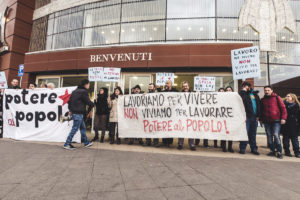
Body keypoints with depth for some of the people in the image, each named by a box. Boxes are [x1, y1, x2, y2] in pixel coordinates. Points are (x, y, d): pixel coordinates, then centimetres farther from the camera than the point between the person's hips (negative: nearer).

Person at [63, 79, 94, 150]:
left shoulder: (75, 91, 14)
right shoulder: (83, 92, -14)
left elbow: (69, 101, 17)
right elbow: (88, 102, -14)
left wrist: (70, 110, 20)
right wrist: (92, 104, 6)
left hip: (74, 112, 10)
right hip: (78, 114, -10)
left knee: (83, 127, 17)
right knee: (74, 129, -2)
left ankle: (86, 142, 27)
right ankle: (67, 144, 6)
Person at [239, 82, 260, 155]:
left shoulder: (255, 94, 17)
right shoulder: (242, 94, 3)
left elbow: (259, 104, 15)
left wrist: (258, 115, 7)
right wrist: (243, 91, -11)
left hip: (254, 117, 5)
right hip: (246, 116, -5)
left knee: (253, 134, 12)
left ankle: (254, 148, 21)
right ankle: (242, 148, 4)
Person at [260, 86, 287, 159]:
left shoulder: (277, 98, 2)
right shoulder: (262, 100, 13)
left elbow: (283, 108, -1)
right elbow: (261, 110, 19)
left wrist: (283, 118, -9)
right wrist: (261, 119, 15)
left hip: (276, 121, -4)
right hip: (266, 121, 4)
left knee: (276, 135, -9)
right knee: (269, 136, 6)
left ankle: (279, 151, 3)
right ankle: (273, 151, 16)